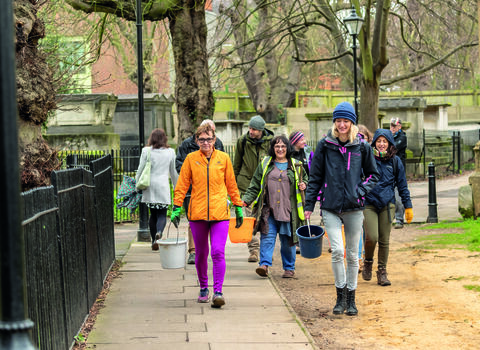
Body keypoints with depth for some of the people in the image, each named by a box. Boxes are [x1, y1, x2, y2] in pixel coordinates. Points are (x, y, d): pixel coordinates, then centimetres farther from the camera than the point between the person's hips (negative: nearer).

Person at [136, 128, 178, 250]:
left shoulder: (146, 151, -1)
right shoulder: (170, 152, 4)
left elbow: (141, 170, 0)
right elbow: (174, 173, 11)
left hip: (149, 185, 1)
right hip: (163, 186, -1)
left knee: (153, 214, 11)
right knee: (162, 214, 1)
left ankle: (154, 242, 10)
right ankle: (159, 232, -28)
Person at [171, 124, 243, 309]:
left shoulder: (223, 158, 5)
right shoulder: (191, 159, 4)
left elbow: (231, 184, 12)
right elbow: (182, 185, 7)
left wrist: (238, 207, 13)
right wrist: (176, 207, 0)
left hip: (220, 213, -1)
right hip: (197, 213, 1)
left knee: (218, 253, -12)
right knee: (201, 254, 11)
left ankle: (218, 292, -10)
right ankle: (203, 288, 28)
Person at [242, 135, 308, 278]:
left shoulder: (296, 166, 9)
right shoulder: (265, 164, 10)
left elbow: (305, 179, 24)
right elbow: (255, 186, 10)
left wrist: (304, 185, 1)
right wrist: (246, 200, -1)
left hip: (288, 211, 0)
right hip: (269, 210, 0)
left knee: (288, 240, 5)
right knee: (267, 236, -12)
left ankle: (289, 268, 16)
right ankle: (264, 264, -16)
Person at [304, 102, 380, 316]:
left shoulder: (362, 147, 2)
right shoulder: (325, 145, 1)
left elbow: (373, 175, 13)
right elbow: (315, 176, 7)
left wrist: (361, 191, -5)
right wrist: (309, 205, 4)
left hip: (354, 208, 1)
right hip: (330, 207, -1)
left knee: (352, 254, 7)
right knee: (337, 250, -15)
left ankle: (351, 298, 20)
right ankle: (340, 296, 0)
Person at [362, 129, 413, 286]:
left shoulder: (395, 161, 5)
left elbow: (402, 185, 10)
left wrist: (408, 206, 8)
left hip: (387, 204, 2)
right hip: (369, 203, -2)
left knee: (384, 240, 4)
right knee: (371, 237, -14)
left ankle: (382, 271, 16)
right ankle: (368, 262, 15)